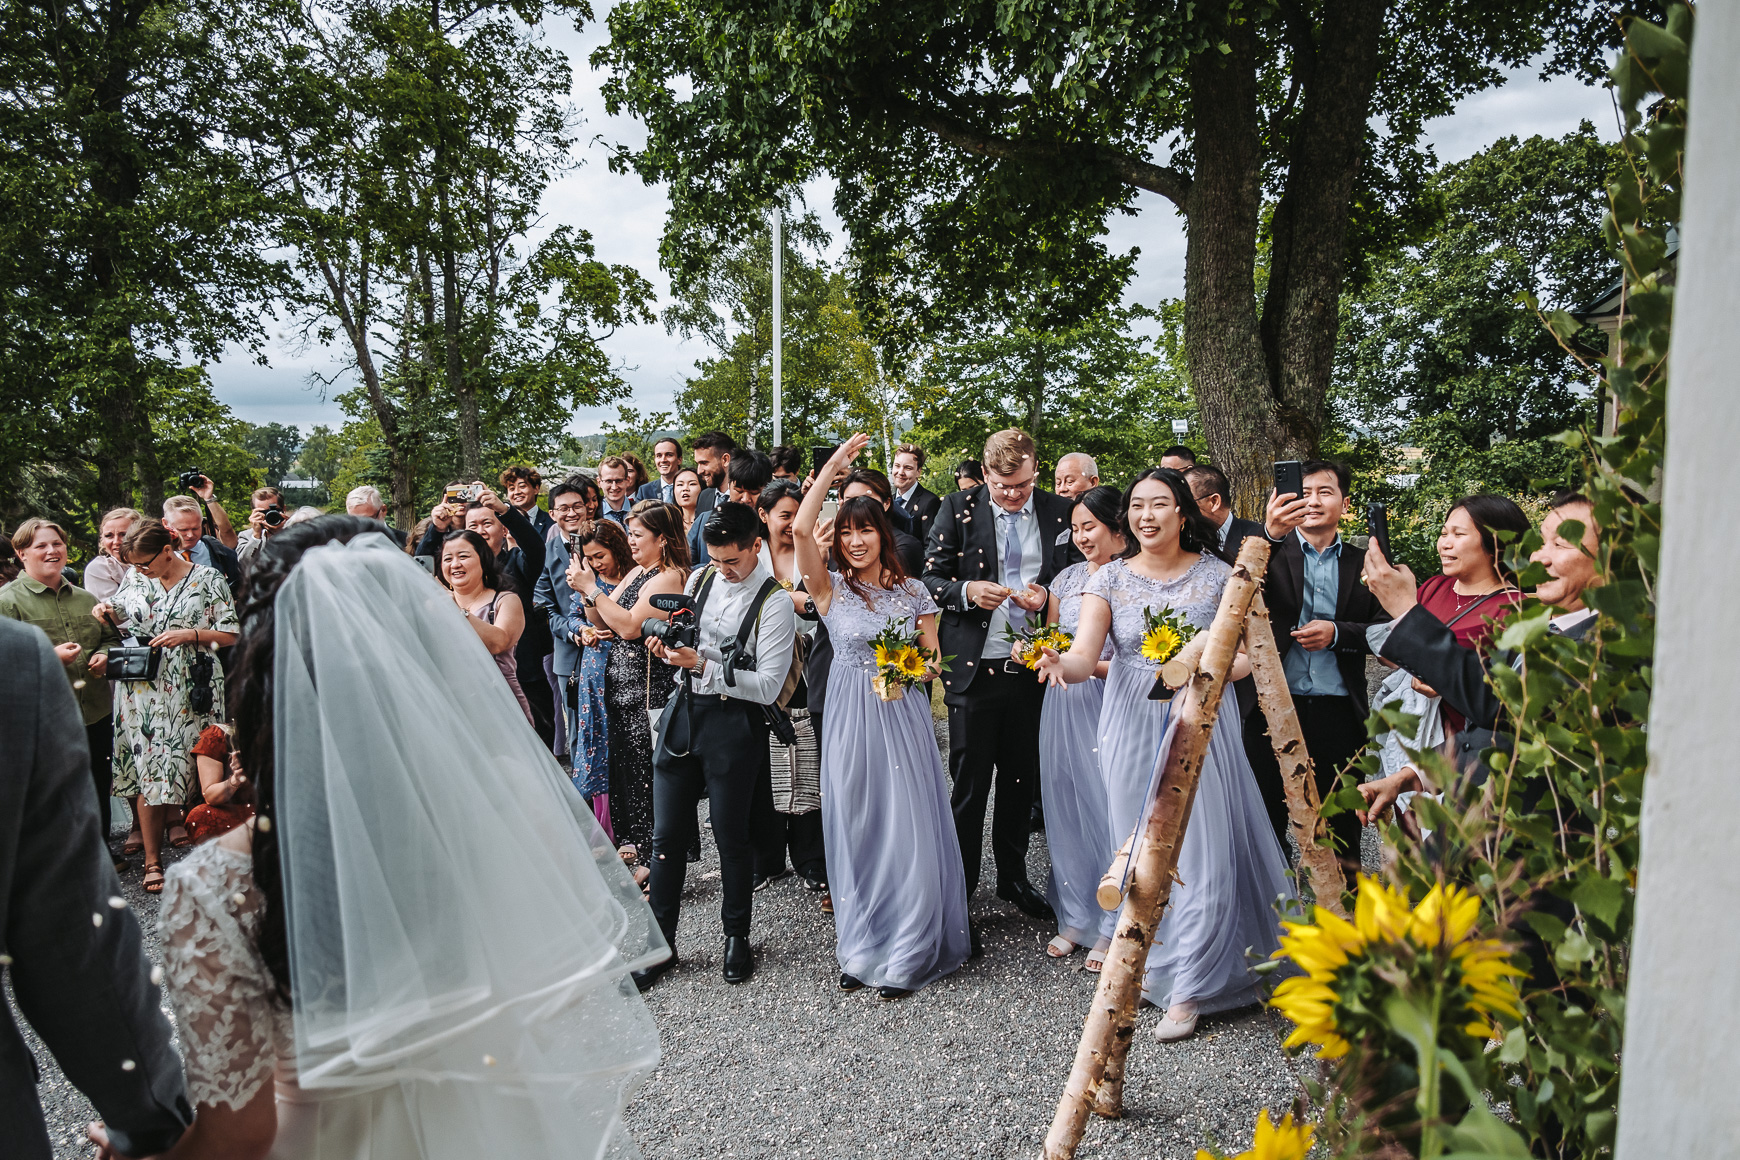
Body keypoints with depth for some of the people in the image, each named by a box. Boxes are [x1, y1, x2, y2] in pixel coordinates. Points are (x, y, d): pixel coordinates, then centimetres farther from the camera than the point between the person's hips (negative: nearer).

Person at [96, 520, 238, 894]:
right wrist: (109, 614, 1)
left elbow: (230, 635, -2)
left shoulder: (207, 581, -2)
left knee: (184, 765, 0)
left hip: (189, 692, -3)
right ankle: (153, 860, 10)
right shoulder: (134, 580, 9)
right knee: (148, 771, 2)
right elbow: (125, 627, 21)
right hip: (141, 690, 3)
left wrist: (190, 634, -15)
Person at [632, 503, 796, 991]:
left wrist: (703, 665, -20)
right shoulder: (699, 580, 7)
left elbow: (768, 686, -15)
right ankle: (661, 944, 21)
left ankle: (736, 937, 26)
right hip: (683, 712, 5)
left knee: (731, 836, 5)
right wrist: (667, 647, -3)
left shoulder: (774, 602, -11)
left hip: (734, 725, -5)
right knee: (667, 835, 7)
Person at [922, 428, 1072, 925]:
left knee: (1021, 780, 16)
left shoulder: (1059, 512, 3)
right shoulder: (957, 509, -2)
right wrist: (967, 591, -20)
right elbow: (930, 578, -2)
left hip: (1033, 670, 3)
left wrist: (1047, 595, -10)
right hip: (974, 669, -2)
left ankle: (1013, 877, 34)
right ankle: (958, 888, 20)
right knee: (969, 785, 5)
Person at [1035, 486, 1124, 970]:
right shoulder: (1066, 578, 10)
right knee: (1066, 808, 9)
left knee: (1111, 808, -1)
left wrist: (1094, 666, -19)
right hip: (1064, 706, 5)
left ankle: (1113, 928, 16)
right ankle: (1076, 917, 24)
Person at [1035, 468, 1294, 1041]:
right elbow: (1084, 656, -9)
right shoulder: (1109, 578, 1)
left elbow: (1251, 650, 2)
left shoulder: (1216, 574, 0)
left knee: (1201, 849, -2)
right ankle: (1154, 960, 30)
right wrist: (1061, 665, -32)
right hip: (1133, 728, 2)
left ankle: (1188, 989, 11)